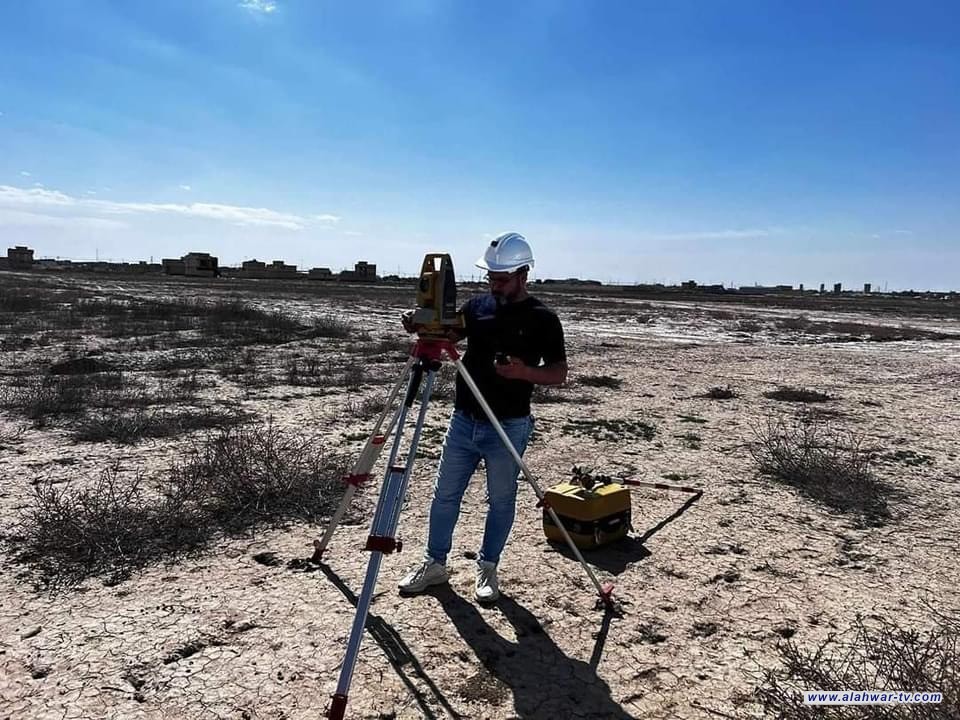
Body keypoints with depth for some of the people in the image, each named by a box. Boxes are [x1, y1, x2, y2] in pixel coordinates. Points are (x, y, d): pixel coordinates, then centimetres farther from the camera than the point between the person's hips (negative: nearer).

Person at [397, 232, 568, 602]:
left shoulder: (542, 318, -6)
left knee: (501, 500, 9)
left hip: (508, 427, -4)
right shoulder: (476, 306, 5)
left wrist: (525, 371, -24)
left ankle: (487, 569, 27)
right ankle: (434, 563, 26)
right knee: (445, 493, 10)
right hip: (464, 420, 4)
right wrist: (422, 328, -15)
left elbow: (559, 372, -5)